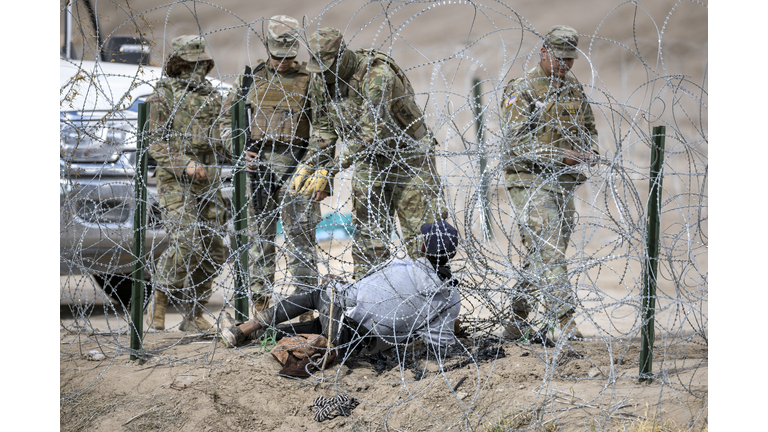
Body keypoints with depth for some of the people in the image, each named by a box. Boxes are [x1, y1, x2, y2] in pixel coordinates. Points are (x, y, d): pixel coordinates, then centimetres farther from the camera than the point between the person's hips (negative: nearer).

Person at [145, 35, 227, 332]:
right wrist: (185, 164, -21)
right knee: (185, 244, -19)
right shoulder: (163, 95, -2)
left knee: (213, 249, 1)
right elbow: (158, 143, -8)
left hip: (209, 182, 6)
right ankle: (158, 305, -2)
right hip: (176, 181, -6)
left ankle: (193, 314, 10)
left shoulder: (210, 95, 16)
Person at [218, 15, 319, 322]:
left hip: (295, 167, -2)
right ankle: (260, 302, 11)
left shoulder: (309, 80, 5)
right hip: (256, 165, 3)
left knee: (300, 236, -5)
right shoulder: (252, 78, 12)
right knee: (260, 236, 5)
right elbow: (227, 116, 17)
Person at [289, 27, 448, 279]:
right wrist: (314, 167, -6)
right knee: (368, 234, 1)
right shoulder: (320, 80, -5)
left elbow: (370, 132, -34)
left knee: (423, 236, -8)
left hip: (409, 157, -6)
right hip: (371, 161, 6)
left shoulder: (377, 74, -29)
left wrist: (331, 169, -35)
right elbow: (323, 128, 8)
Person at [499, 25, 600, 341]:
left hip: (565, 184, 7)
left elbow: (588, 128, 23)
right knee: (548, 252, -15)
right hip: (531, 181, -7)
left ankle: (517, 321, 20)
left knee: (538, 257, 10)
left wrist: (590, 152, 0)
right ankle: (566, 322, -20)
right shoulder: (521, 91, -7)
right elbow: (517, 141, -14)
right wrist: (559, 155, -22)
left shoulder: (574, 90, 14)